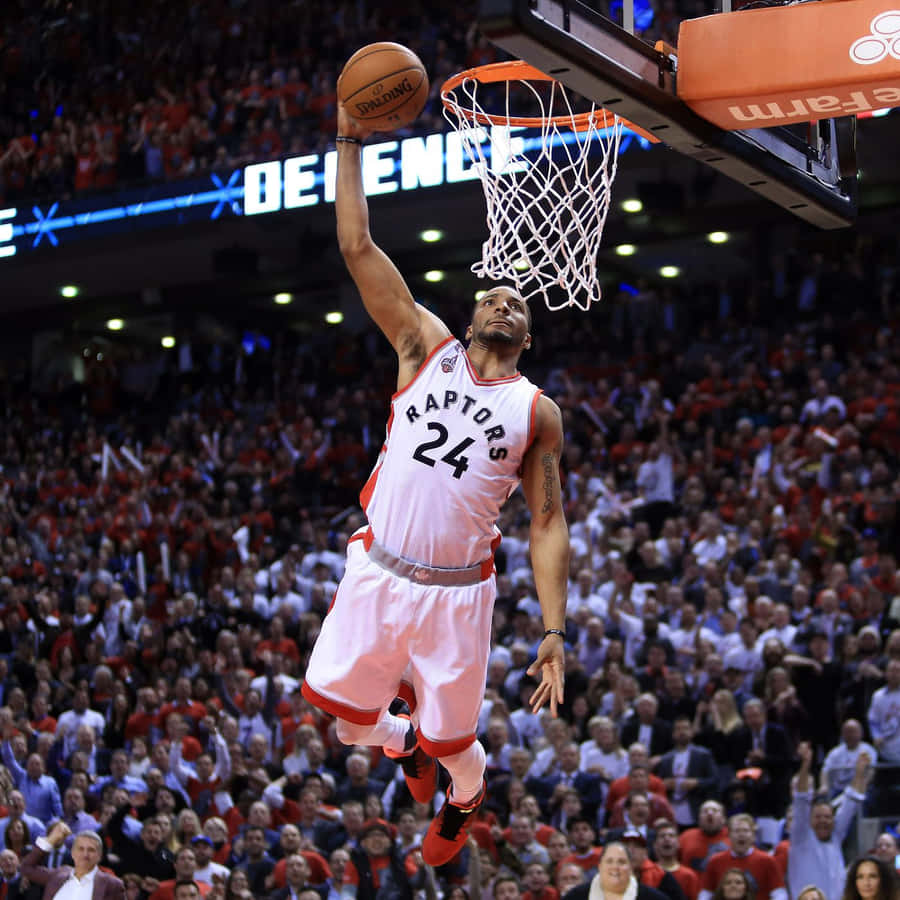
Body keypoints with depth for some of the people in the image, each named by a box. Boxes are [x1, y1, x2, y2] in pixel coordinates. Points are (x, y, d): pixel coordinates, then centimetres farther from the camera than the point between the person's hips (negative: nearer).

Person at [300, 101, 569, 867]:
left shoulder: (537, 412, 4)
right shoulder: (426, 350, 6)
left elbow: (548, 525, 2)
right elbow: (358, 247, 1)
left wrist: (555, 632, -8)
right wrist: (350, 143, -4)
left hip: (457, 593, -1)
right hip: (377, 573, 2)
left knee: (451, 740, 5)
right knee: (340, 709, 3)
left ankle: (466, 798, 43)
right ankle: (403, 741, 39)